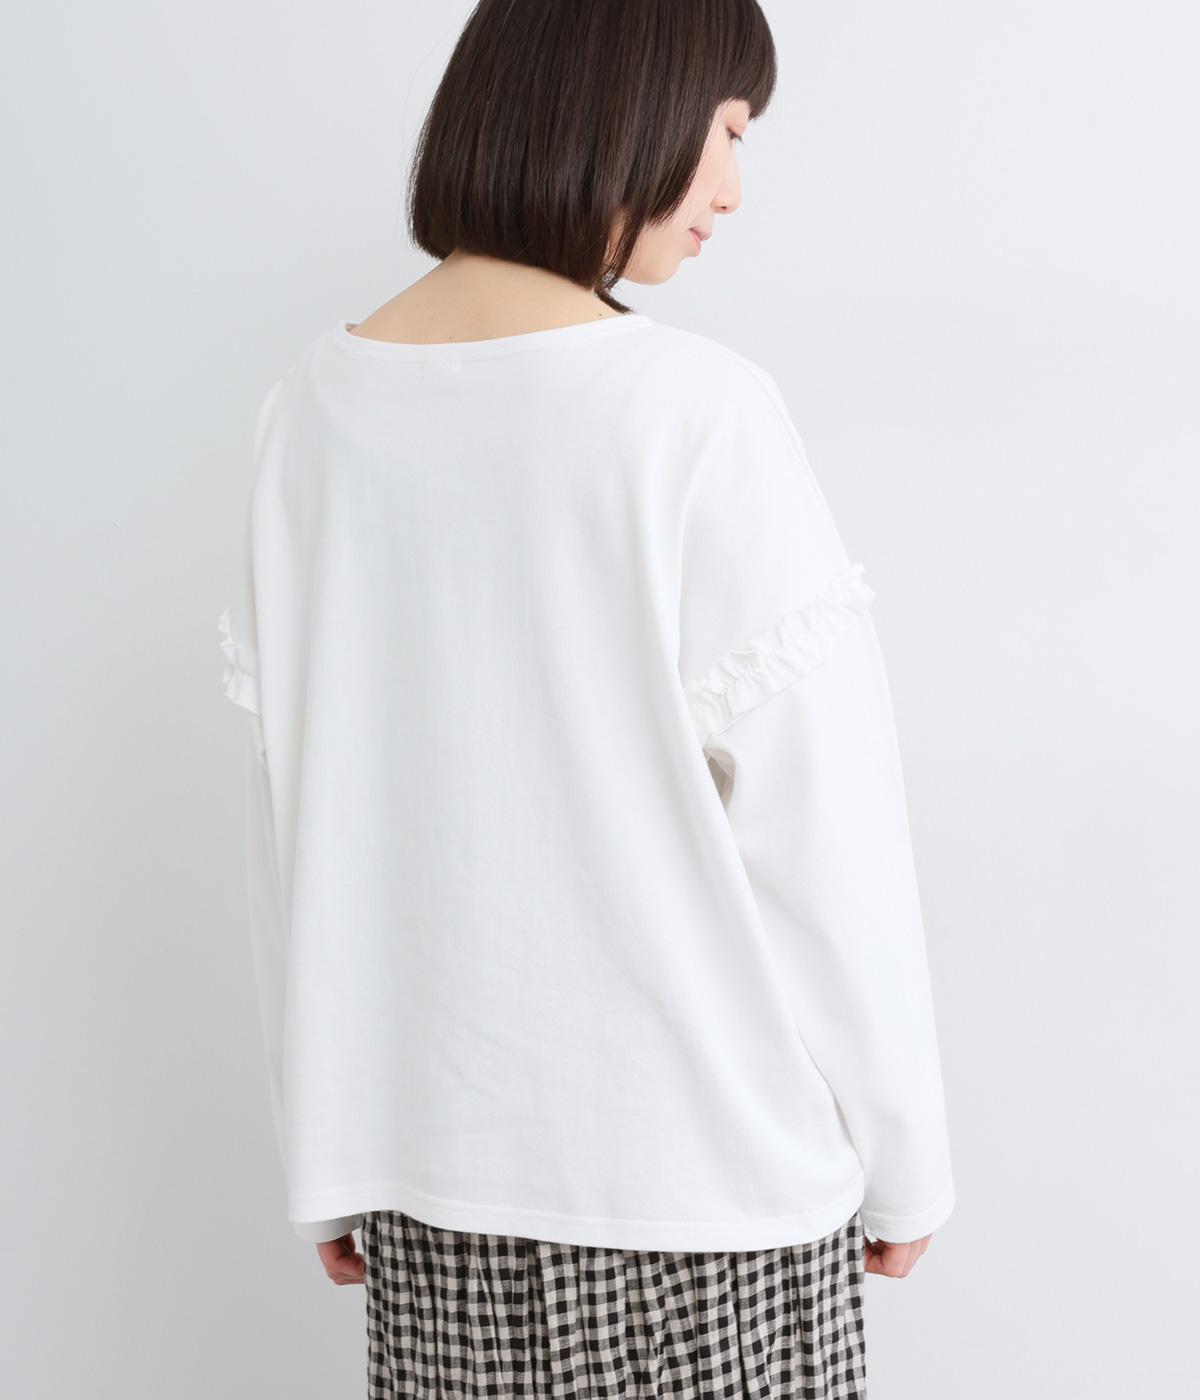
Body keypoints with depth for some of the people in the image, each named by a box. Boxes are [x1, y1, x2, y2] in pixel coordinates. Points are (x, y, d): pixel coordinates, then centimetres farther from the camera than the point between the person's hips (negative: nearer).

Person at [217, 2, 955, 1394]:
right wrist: (903, 1153, 1)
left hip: (431, 1137, 5)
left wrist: (327, 1148, 12)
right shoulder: (697, 414, -16)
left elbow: (293, 815, 3)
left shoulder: (317, 403, -2)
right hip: (695, 1152, -4)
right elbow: (820, 824, -13)